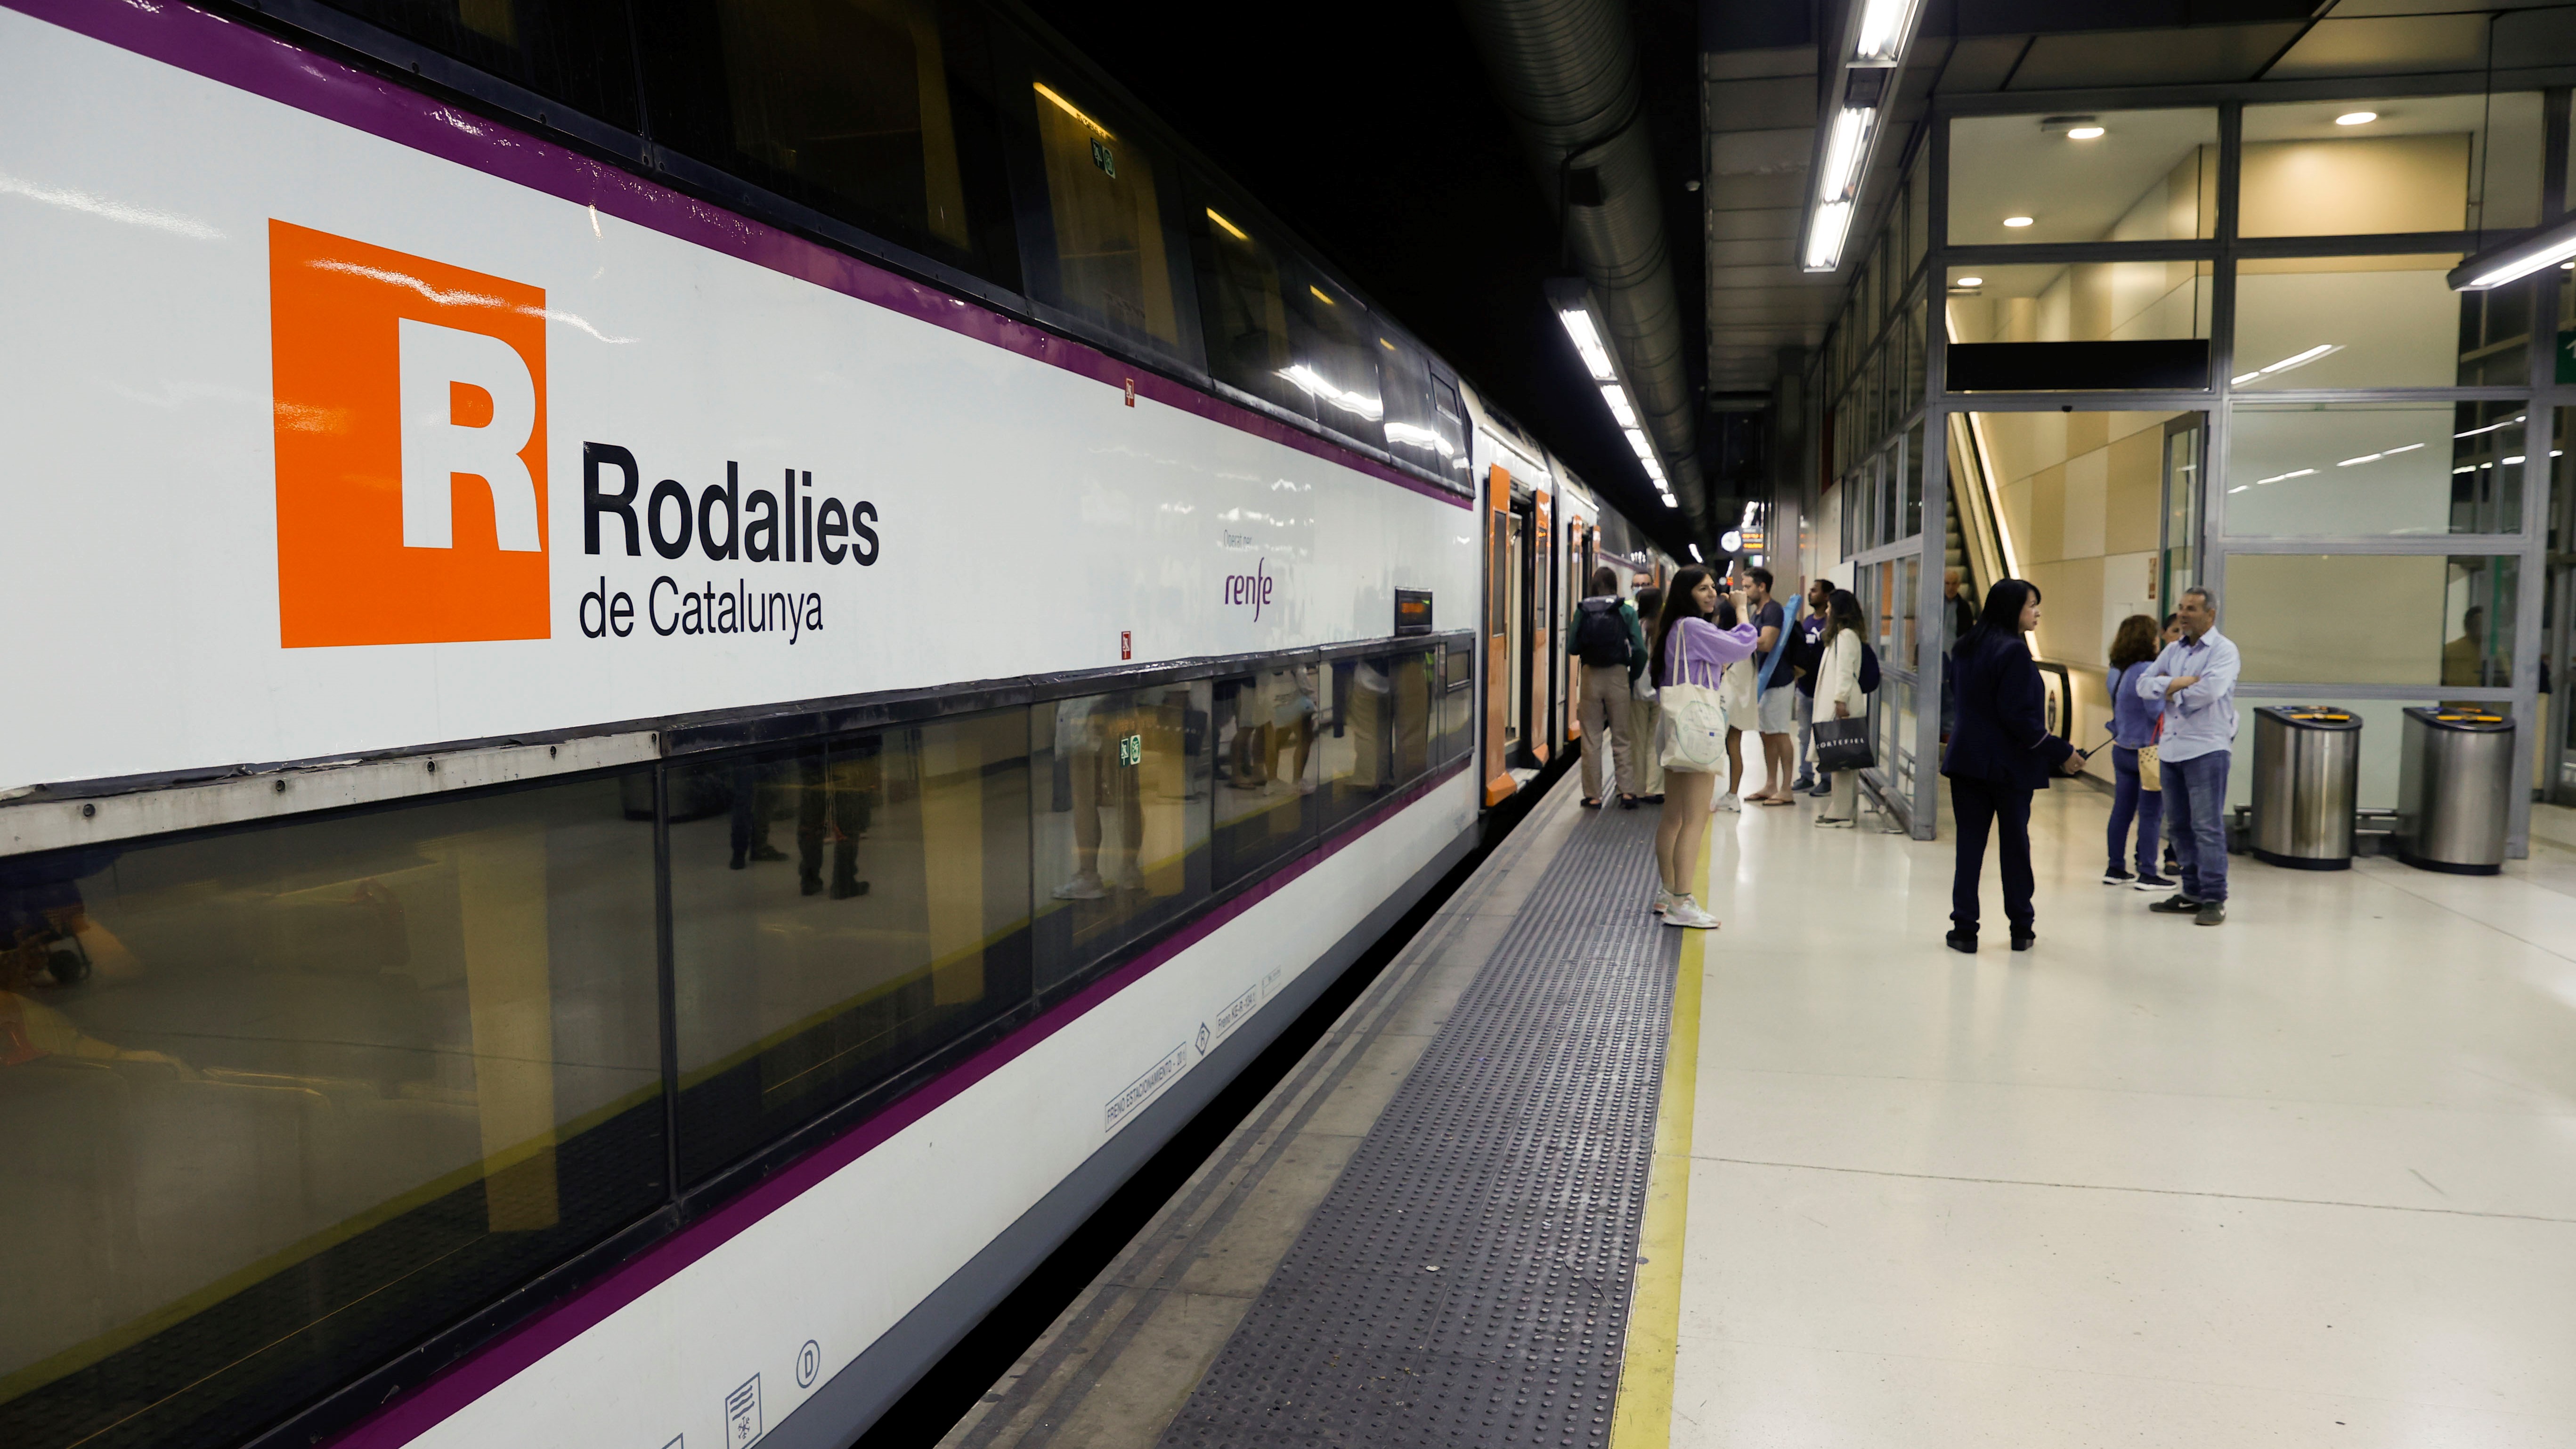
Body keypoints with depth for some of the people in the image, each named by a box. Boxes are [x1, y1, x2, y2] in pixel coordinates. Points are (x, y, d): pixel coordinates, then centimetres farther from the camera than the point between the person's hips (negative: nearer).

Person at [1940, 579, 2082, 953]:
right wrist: (2061, 754, -13)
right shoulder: (2014, 651, -15)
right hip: (2009, 766, -5)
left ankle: (1965, 930, 3)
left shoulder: (1965, 647, 8)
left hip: (1966, 759, 5)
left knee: (1970, 845, 5)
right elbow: (2018, 716, -19)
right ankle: (2022, 929, 18)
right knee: (2015, 845, 8)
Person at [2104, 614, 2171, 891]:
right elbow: (2157, 711, -20)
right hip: (2145, 751, -8)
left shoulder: (2116, 671, 8)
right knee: (2151, 814, 0)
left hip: (2121, 750, 8)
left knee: (2121, 811, 12)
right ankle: (2147, 874, 3)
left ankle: (2115, 868, 18)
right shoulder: (2147, 671, -18)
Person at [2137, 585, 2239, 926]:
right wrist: (2177, 683, -11)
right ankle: (2193, 892, 19)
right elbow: (2144, 685, 6)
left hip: (2207, 748, -7)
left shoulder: (2224, 650, -5)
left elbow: (2209, 690, -22)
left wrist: (2172, 694, -6)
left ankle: (2214, 900, -5)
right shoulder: (2173, 650, 15)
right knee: (2178, 826, 11)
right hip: (2171, 748, 7)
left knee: (2208, 826, -8)